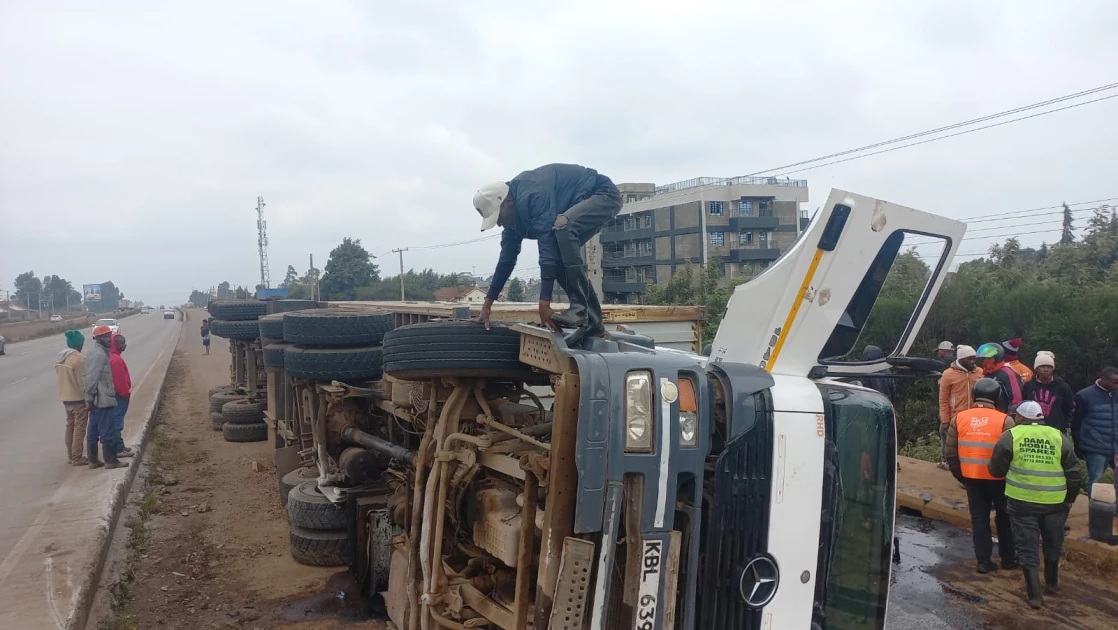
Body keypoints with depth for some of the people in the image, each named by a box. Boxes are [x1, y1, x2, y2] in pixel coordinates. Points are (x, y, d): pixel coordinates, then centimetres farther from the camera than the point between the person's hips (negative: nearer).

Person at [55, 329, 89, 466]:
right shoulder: (79, 359, -20)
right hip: (78, 398, -8)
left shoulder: (60, 357, 6)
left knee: (70, 426, 17)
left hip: (66, 397, 8)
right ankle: (77, 458, 4)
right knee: (79, 428, 0)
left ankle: (70, 455, 24)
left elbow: (60, 377, 11)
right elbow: (83, 382, -19)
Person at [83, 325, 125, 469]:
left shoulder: (98, 352, 15)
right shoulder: (99, 355, -17)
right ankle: (111, 461, 1)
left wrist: (91, 398, 21)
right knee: (107, 431, -4)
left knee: (93, 431, 13)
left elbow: (90, 376, 20)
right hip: (103, 399, -11)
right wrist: (91, 397, -19)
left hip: (97, 400, 11)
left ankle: (93, 460, 19)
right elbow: (92, 378, -22)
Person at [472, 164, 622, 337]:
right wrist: (487, 304, 4)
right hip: (583, 203, 10)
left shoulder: (533, 194, -31)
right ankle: (592, 321, 7)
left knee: (561, 226, -34)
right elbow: (507, 258, 4)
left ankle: (579, 309, -31)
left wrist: (544, 303, -37)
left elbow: (548, 246, -36)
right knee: (560, 254, -1)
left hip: (604, 195, -10)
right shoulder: (514, 211, -1)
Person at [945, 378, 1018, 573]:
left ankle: (984, 561, 12)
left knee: (979, 518, 11)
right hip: (998, 478, -2)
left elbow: (951, 453, 1)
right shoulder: (1004, 421, -11)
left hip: (971, 477, 2)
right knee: (1004, 517, 16)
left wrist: (960, 476, 12)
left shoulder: (959, 418, -2)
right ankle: (1008, 559, 27)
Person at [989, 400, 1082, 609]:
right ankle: (1052, 583, 40)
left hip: (1021, 502, -3)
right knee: (1053, 544, 23)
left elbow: (996, 469, -2)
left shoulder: (1011, 436, -4)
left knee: (1027, 548, 8)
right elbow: (1074, 473, 3)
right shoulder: (1059, 437, 2)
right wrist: (1070, 498, 15)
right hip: (1055, 502, 3)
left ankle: (1034, 594, 7)